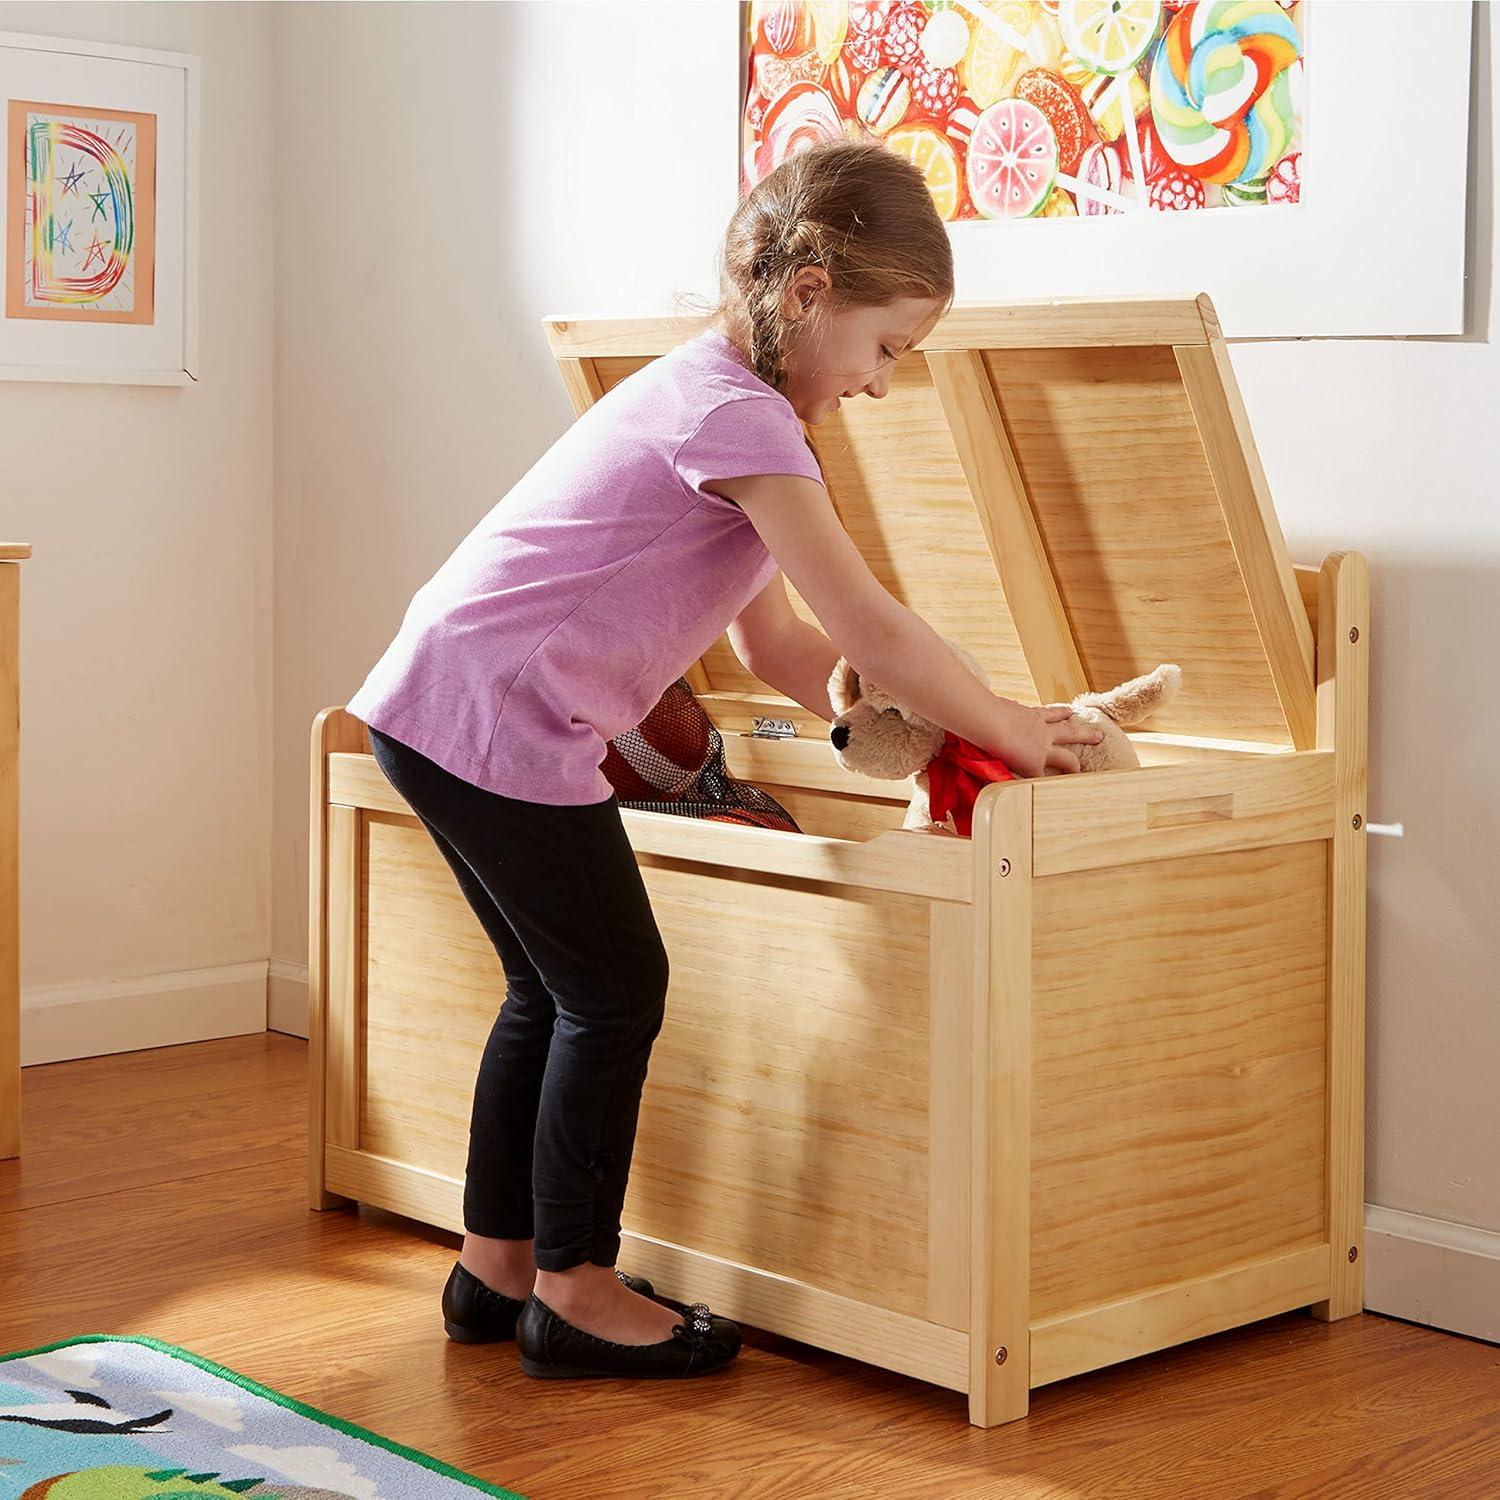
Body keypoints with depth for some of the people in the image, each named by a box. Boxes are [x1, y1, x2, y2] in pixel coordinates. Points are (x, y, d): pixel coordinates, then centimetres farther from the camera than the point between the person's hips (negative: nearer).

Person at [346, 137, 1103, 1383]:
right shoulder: (736, 415, -17)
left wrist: (927, 723, 8)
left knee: (555, 986, 17)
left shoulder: (716, 398, 16)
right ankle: (574, 1287, 13)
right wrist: (1001, 728, -4)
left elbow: (776, 643, 15)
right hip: (491, 718, -10)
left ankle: (497, 1266, 28)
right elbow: (869, 628, -17)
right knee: (615, 990, 1)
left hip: (442, 713, 10)